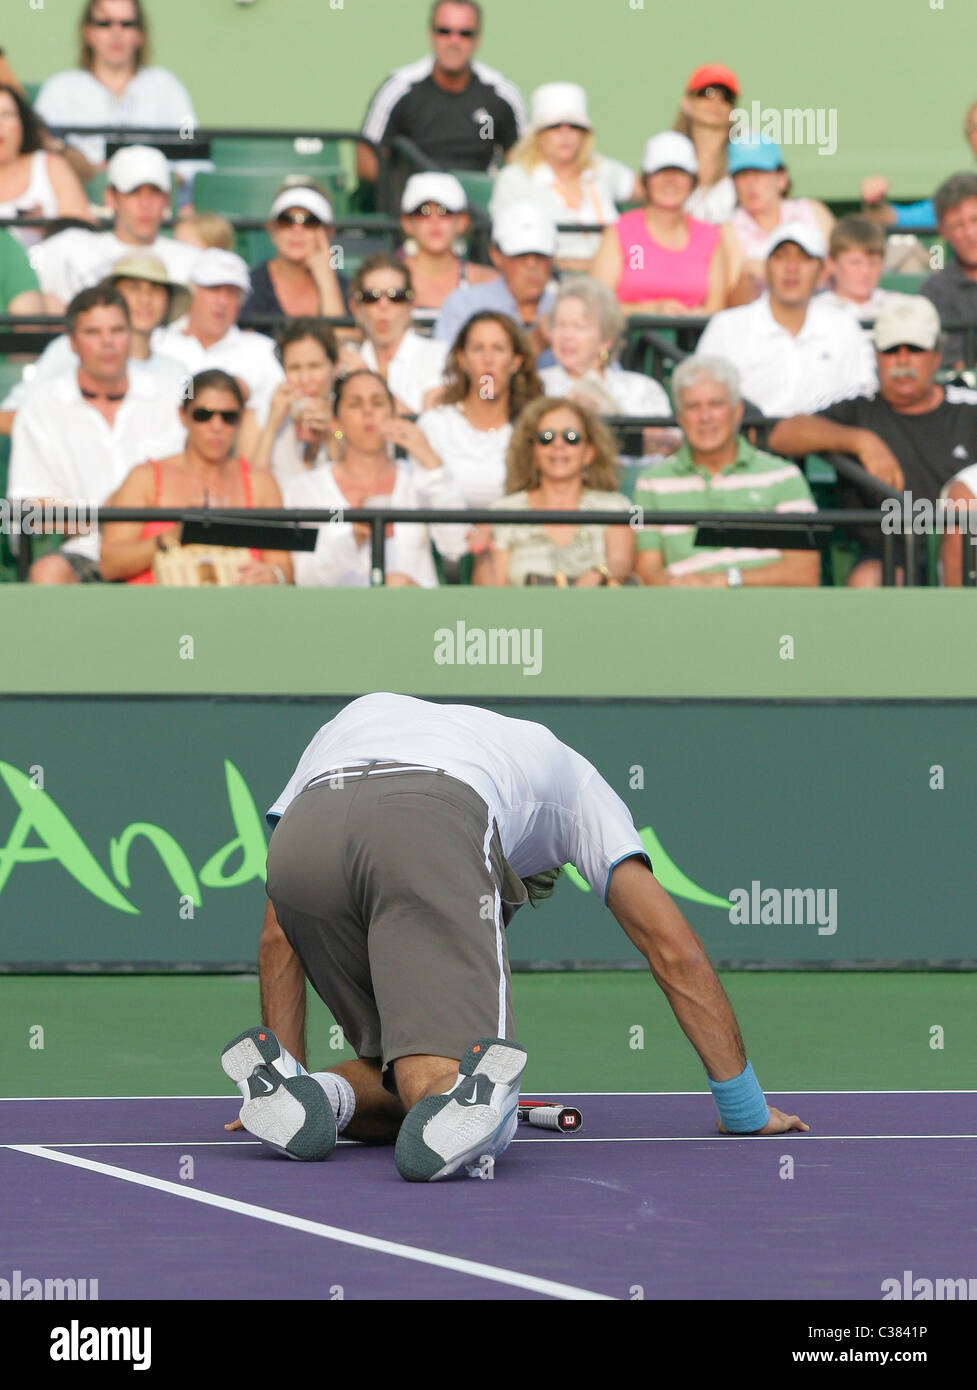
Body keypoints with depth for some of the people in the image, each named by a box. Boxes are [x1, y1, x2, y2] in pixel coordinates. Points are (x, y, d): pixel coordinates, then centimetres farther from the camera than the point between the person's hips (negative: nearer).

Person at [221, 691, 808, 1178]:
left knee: (411, 1086, 16)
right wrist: (746, 1110, 37)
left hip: (299, 839, 3)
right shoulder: (567, 774, 40)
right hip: (434, 825, -3)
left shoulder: (351, 720, 47)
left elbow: (279, 936, 41)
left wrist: (292, 1077, 42)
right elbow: (673, 949, 32)